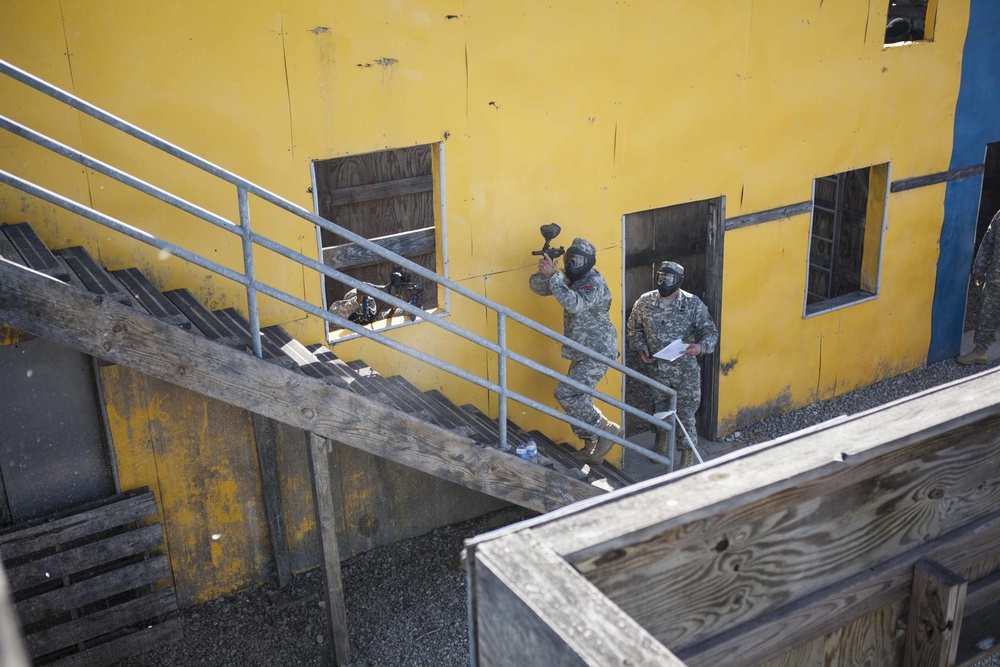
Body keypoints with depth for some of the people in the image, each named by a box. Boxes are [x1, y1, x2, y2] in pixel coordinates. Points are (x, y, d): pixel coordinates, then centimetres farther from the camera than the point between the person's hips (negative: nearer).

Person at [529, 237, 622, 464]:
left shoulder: (594, 284, -19)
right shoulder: (568, 278, 6)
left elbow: (576, 304, -38)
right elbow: (536, 285, 2)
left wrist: (553, 276, -36)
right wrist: (544, 273, -21)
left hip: (598, 353, -9)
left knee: (566, 394, -15)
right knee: (578, 397, 12)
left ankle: (607, 429, -4)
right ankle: (592, 447, 25)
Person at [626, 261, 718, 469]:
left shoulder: (693, 304, -10)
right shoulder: (645, 302, -3)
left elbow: (710, 331, -6)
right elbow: (633, 328, 11)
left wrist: (701, 347, -27)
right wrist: (640, 348, -6)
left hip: (684, 370, -3)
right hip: (655, 368, 3)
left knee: (685, 413, -1)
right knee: (657, 407, 20)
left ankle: (688, 456, 14)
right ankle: (661, 441, 46)